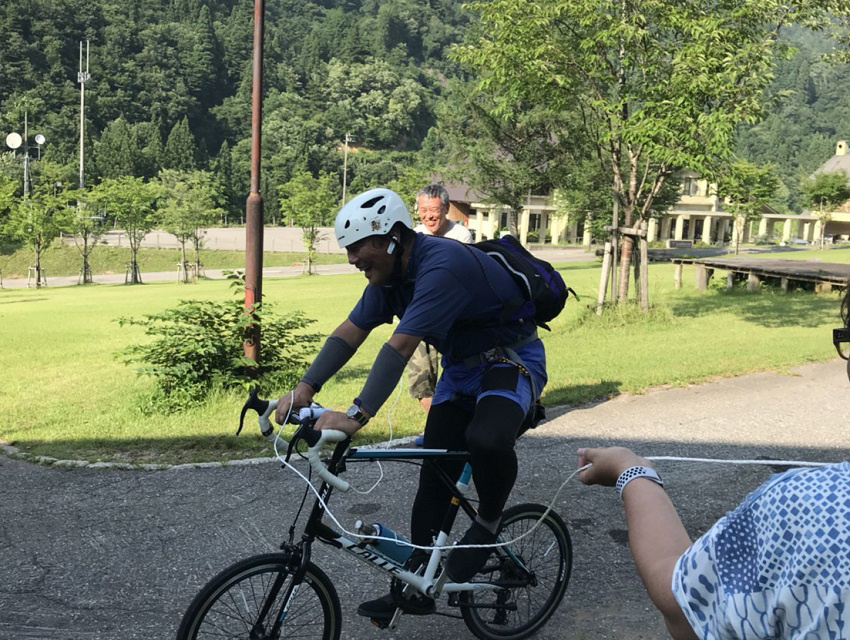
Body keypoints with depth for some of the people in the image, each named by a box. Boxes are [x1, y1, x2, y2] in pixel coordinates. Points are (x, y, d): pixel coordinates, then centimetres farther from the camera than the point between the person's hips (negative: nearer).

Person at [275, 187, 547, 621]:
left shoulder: (441, 265, -32)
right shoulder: (388, 274, -4)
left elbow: (400, 347, -38)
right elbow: (349, 332, -4)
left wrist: (357, 416, -42)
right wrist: (305, 387, -16)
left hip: (512, 360, -8)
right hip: (461, 367, 8)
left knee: (487, 439, -36)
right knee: (434, 475, 3)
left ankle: (488, 521, -5)